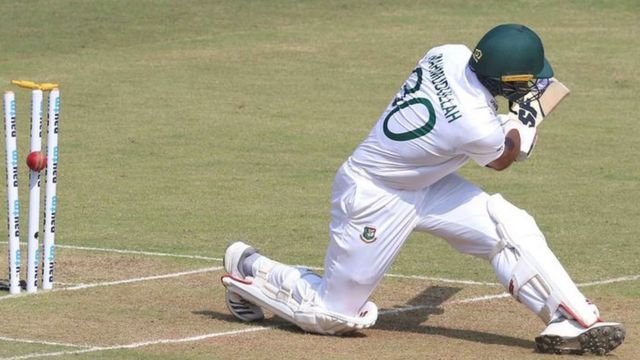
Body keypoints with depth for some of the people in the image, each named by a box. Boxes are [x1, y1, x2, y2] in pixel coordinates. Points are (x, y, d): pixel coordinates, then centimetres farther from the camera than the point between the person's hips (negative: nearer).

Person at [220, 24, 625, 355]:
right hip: (375, 198, -8)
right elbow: (502, 157, -8)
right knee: (334, 315, 6)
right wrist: (524, 124, 7)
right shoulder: (475, 126, -35)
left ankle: (571, 320, -5)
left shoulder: (448, 55, -16)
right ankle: (249, 268, 26)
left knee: (511, 225, -6)